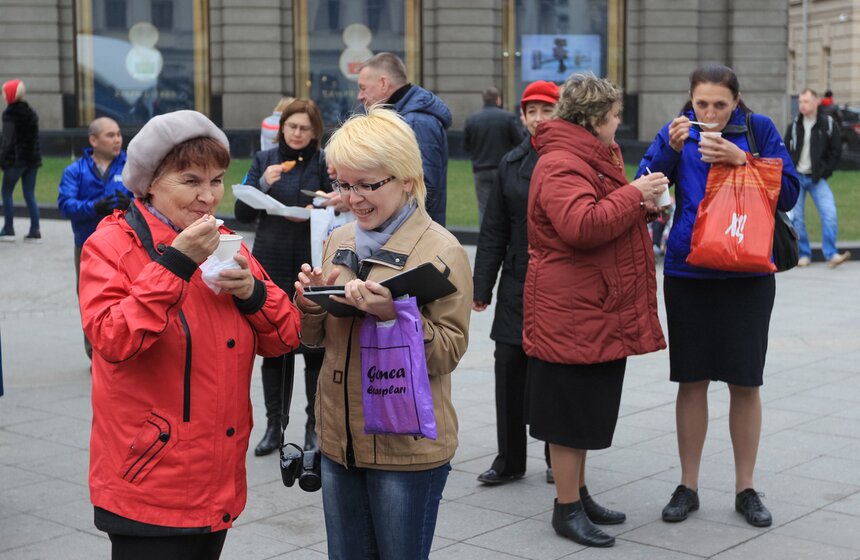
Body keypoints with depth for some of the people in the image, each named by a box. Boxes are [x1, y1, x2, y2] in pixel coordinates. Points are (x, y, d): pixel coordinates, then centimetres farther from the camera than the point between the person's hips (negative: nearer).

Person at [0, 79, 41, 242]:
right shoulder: (31, 112, 11)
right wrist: (35, 157, 17)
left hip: (15, 159, -7)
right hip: (32, 158, 7)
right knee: (30, 195, 7)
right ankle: (35, 232, 2)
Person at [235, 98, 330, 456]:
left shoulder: (324, 164, 2)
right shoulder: (264, 160, 7)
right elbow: (243, 214, 4)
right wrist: (263, 184, -12)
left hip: (312, 267, -2)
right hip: (271, 267, 2)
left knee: (314, 346, -1)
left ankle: (314, 426, 10)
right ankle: (274, 425, 14)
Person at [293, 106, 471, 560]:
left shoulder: (440, 250, -12)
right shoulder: (338, 241, 6)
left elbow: (448, 352, -15)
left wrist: (395, 312, -30)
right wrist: (310, 303, -8)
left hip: (408, 447, -6)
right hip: (339, 438, 6)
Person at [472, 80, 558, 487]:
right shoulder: (512, 164, 9)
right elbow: (493, 232, 10)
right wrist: (482, 286, 7)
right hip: (517, 288, 4)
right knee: (509, 370, 4)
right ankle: (509, 460, 16)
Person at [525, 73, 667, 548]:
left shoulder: (588, 158, 19)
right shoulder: (560, 165, -17)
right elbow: (581, 225, -31)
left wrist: (642, 205, 8)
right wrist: (634, 195, -21)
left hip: (597, 309, 11)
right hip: (570, 313, -11)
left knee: (587, 410, 17)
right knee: (571, 411, -2)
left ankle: (579, 494, 28)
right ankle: (567, 509, 8)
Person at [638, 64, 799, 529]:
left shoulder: (759, 129, -1)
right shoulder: (677, 131, 2)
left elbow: (788, 193, -5)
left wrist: (743, 160, -16)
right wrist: (671, 149, -17)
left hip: (747, 275, -1)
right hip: (687, 274, 1)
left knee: (745, 383, 6)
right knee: (691, 381, 7)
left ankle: (745, 489, 20)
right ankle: (687, 487, 20)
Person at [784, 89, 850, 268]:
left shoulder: (828, 124, -2)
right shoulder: (794, 125, 4)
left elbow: (836, 151, 1)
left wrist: (824, 172, -7)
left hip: (817, 179, -2)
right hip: (796, 178, 2)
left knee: (829, 214, -15)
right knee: (796, 218, 1)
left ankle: (831, 255, -12)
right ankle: (804, 255, 12)